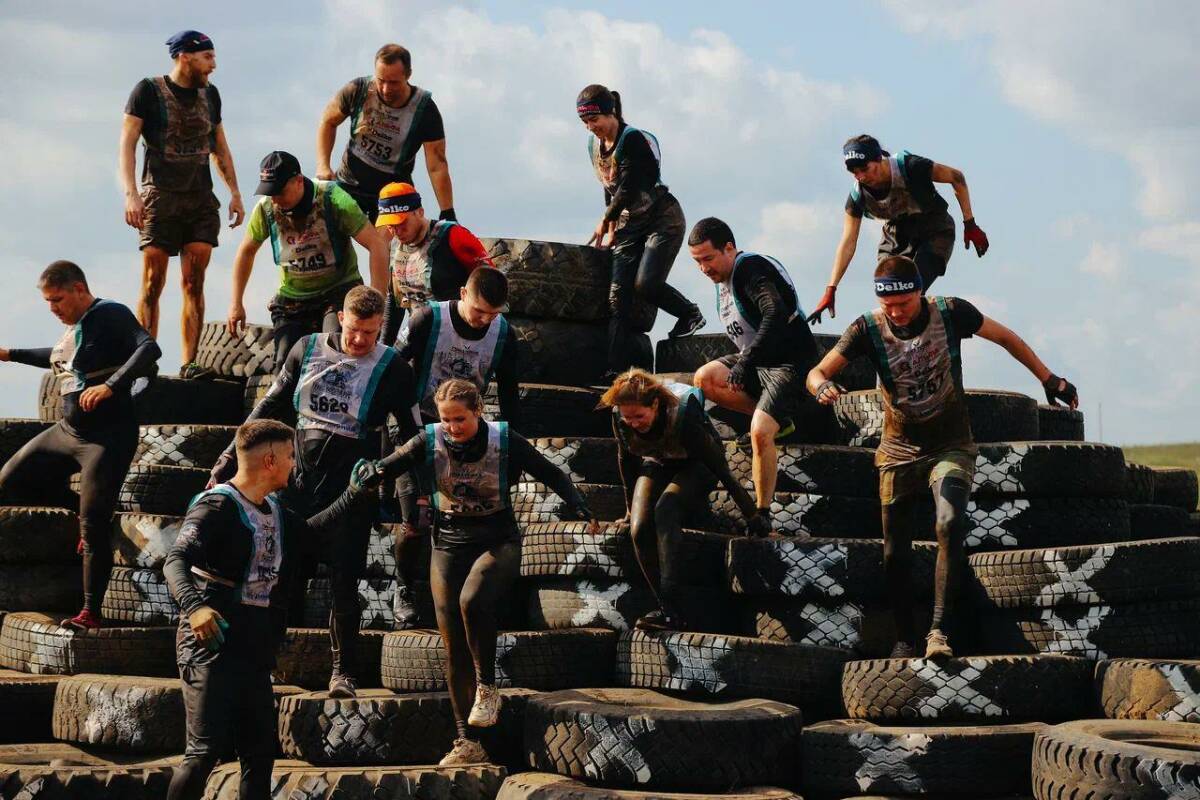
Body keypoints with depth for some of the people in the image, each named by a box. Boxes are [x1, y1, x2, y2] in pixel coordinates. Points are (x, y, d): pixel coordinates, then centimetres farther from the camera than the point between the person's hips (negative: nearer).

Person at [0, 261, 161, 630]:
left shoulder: (110, 315, -13)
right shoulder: (72, 325, 12)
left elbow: (150, 349, -28)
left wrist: (110, 385, -37)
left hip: (108, 436, -9)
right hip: (67, 431, 9)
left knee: (93, 525, -12)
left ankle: (91, 612, -7)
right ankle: (84, 507, 18)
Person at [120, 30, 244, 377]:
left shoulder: (209, 94, 13)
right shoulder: (148, 91, -2)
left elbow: (220, 148, 22)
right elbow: (127, 144, -7)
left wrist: (235, 192, 15)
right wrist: (131, 193, -18)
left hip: (201, 200, 4)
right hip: (160, 199, -4)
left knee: (194, 283, -3)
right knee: (152, 284, -6)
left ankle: (189, 363, -5)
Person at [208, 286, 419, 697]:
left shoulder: (392, 369, 0)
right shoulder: (309, 350, 7)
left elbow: (411, 434, 5)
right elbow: (270, 408, 14)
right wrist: (230, 459, 10)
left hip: (351, 488, -3)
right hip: (300, 476, 3)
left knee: (344, 581, -1)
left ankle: (343, 671, 9)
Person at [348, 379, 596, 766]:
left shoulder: (505, 441, -11)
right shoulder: (431, 440, -7)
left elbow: (552, 475, -5)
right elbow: (386, 466, -5)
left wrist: (578, 506, -21)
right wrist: (366, 476, -28)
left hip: (498, 542, -3)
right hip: (449, 545, 3)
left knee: (473, 599, -34)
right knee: (453, 647, -1)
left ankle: (488, 687, -13)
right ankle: (467, 744, 6)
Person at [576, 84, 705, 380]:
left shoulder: (633, 140, -20)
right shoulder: (595, 146, 6)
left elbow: (628, 188, -21)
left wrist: (605, 222, -9)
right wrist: (613, 230, 13)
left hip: (662, 219, -8)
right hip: (630, 224, 8)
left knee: (646, 284, -22)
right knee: (618, 295, -5)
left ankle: (690, 314, 8)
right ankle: (617, 369, -9)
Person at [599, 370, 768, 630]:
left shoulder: (684, 415, -35)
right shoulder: (620, 419, -23)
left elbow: (720, 467, -27)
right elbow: (626, 460, -1)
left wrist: (752, 516, -20)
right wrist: (631, 508, 8)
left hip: (695, 467, -5)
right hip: (656, 465, 5)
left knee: (665, 509, -34)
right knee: (639, 529, -23)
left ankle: (668, 608, -42)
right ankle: (670, 611, -22)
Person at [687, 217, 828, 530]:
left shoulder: (752, 271, -20)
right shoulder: (724, 276, 9)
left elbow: (776, 315, -36)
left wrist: (745, 363, -39)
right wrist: (742, 361, 10)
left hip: (790, 365, -10)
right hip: (756, 361, 10)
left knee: (760, 433, -23)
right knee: (705, 379, -11)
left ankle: (762, 513, -12)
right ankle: (781, 418, 1)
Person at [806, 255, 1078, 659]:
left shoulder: (951, 313, -13)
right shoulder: (869, 328, -13)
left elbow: (1006, 339, 2)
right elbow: (818, 371, -11)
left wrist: (1049, 380, 6)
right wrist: (823, 387, -36)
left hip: (951, 447, -1)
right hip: (899, 453, 2)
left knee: (950, 525, -27)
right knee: (896, 554, 1)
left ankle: (939, 630, -25)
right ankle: (904, 638, 22)